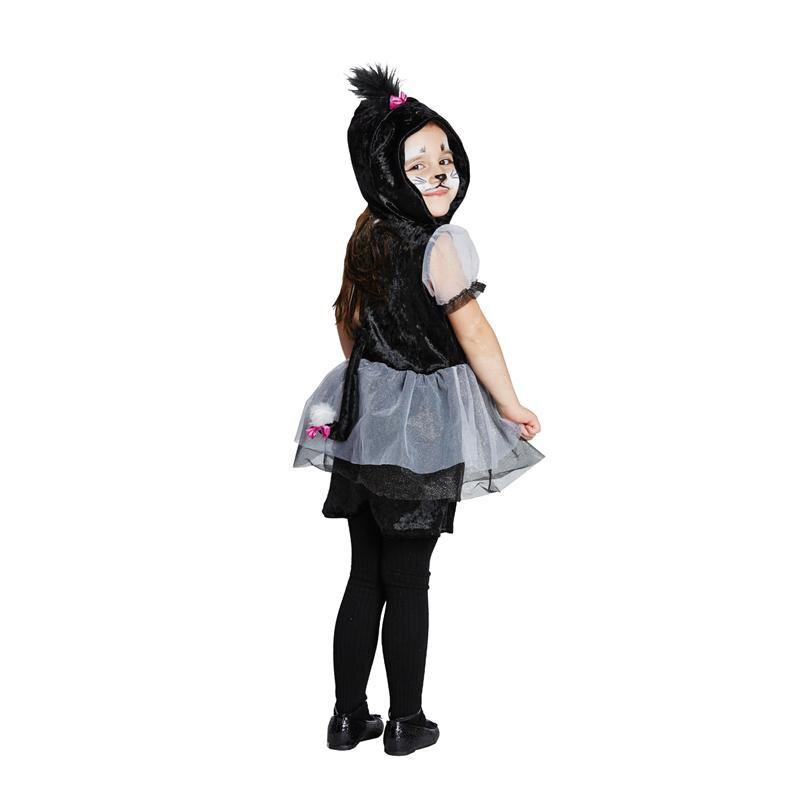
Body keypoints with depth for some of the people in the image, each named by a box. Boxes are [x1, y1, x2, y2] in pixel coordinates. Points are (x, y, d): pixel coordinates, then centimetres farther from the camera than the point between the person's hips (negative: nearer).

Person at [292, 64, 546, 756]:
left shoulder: (368, 233, 7)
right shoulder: (440, 243, -17)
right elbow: (473, 331, -16)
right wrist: (511, 406, -5)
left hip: (364, 418, 7)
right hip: (421, 428, -7)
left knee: (365, 576, 14)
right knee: (407, 582, 5)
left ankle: (349, 715, 23)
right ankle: (406, 722, 18)